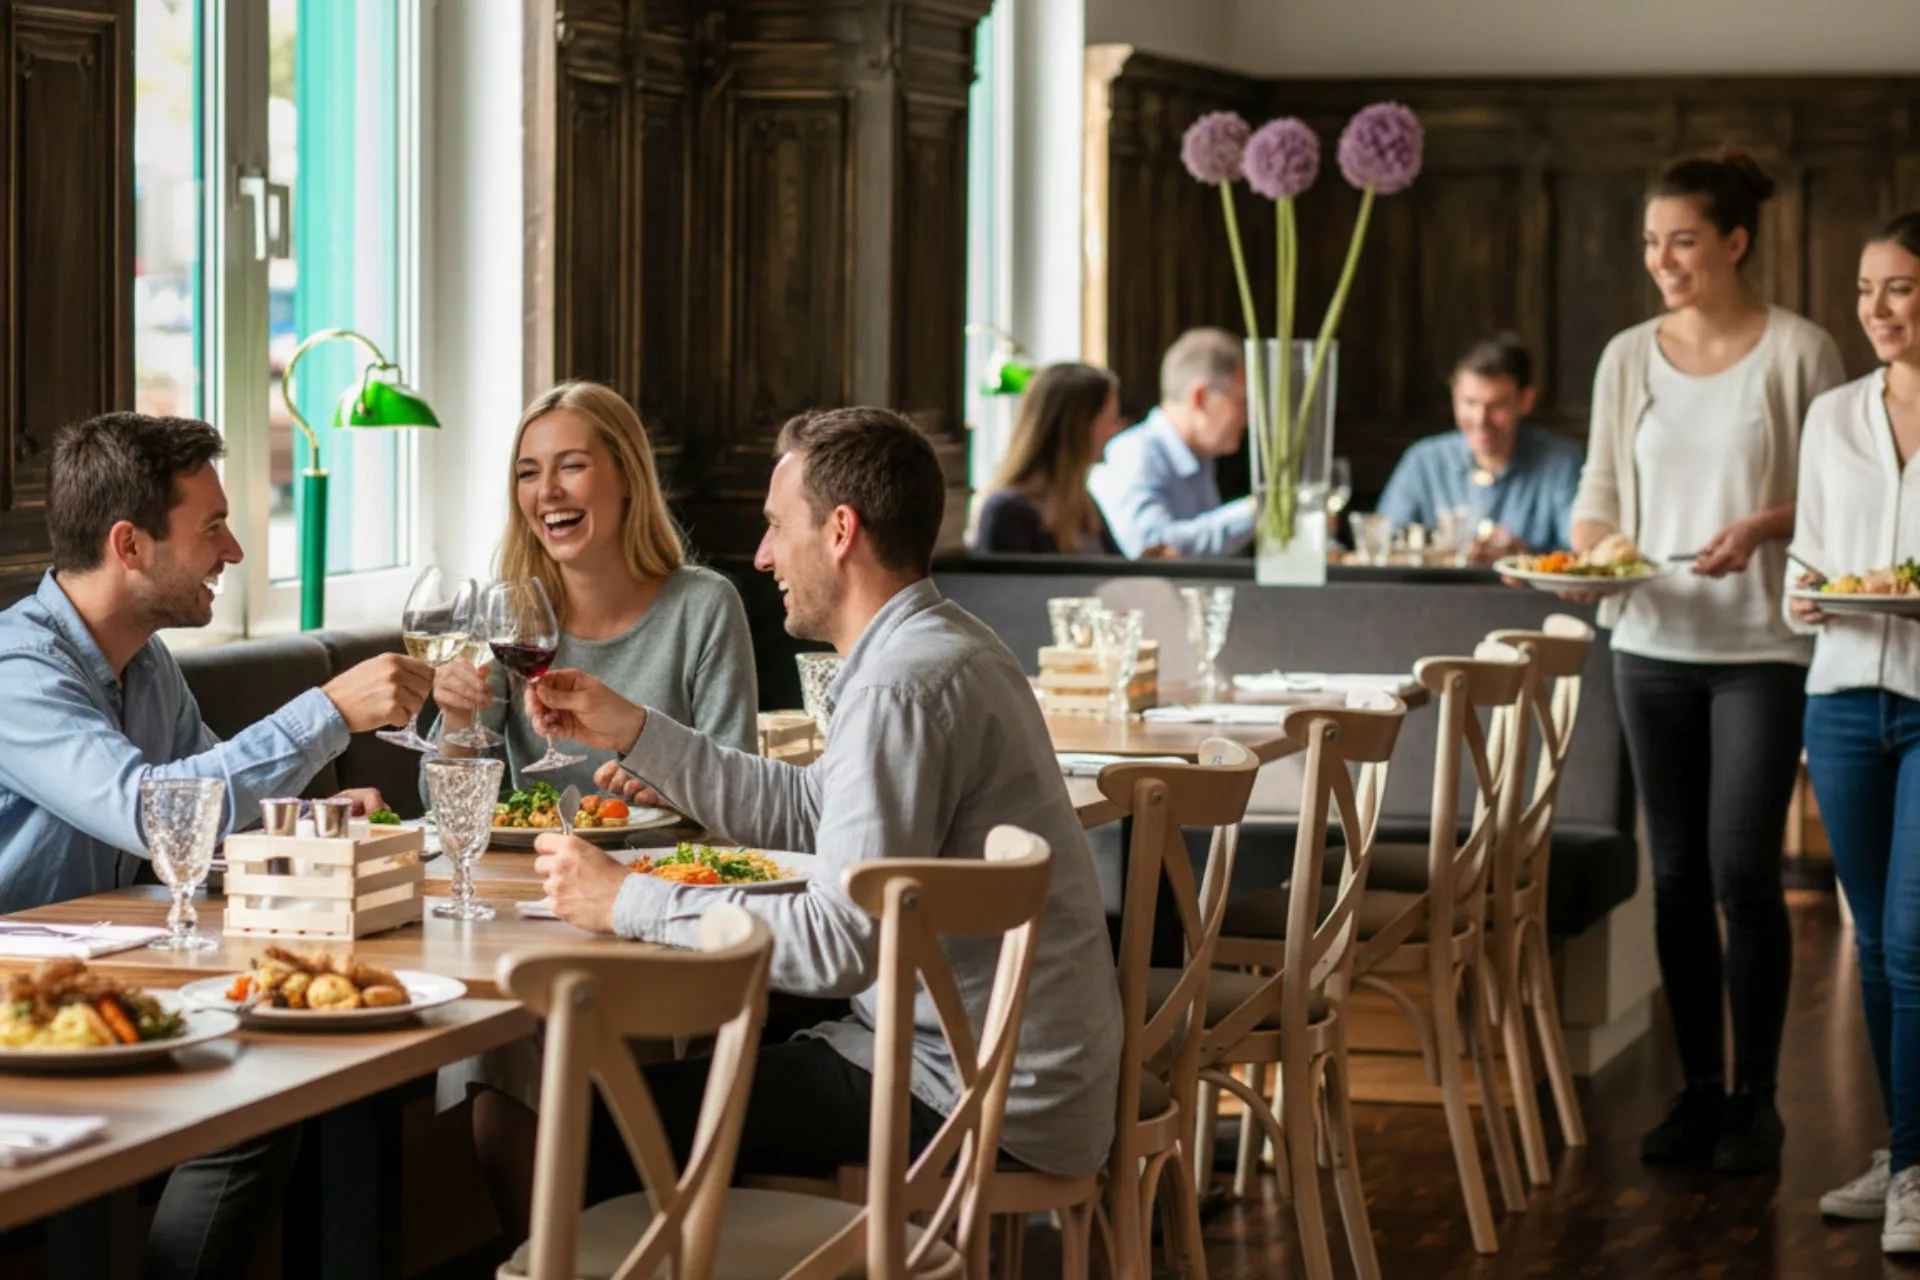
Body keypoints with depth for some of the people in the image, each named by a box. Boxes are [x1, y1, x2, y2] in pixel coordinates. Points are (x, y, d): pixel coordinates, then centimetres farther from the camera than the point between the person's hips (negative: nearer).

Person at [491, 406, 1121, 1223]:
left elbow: (841, 942, -26)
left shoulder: (902, 687, -21)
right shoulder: (943, 645, 12)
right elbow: (807, 814, 20)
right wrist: (629, 729, 16)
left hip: (986, 1105, -10)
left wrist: (627, 902, -18)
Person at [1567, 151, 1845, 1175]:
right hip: (1653, 642, 4)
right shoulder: (1627, 358, 7)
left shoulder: (1799, 352, -4)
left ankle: (1756, 1099, 6)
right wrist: (1585, 548, -9)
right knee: (1678, 873, 8)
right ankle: (1699, 1090, 18)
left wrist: (1766, 526, -19)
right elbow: (1601, 493, 12)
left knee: (1742, 870, -7)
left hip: (1762, 647, -4)